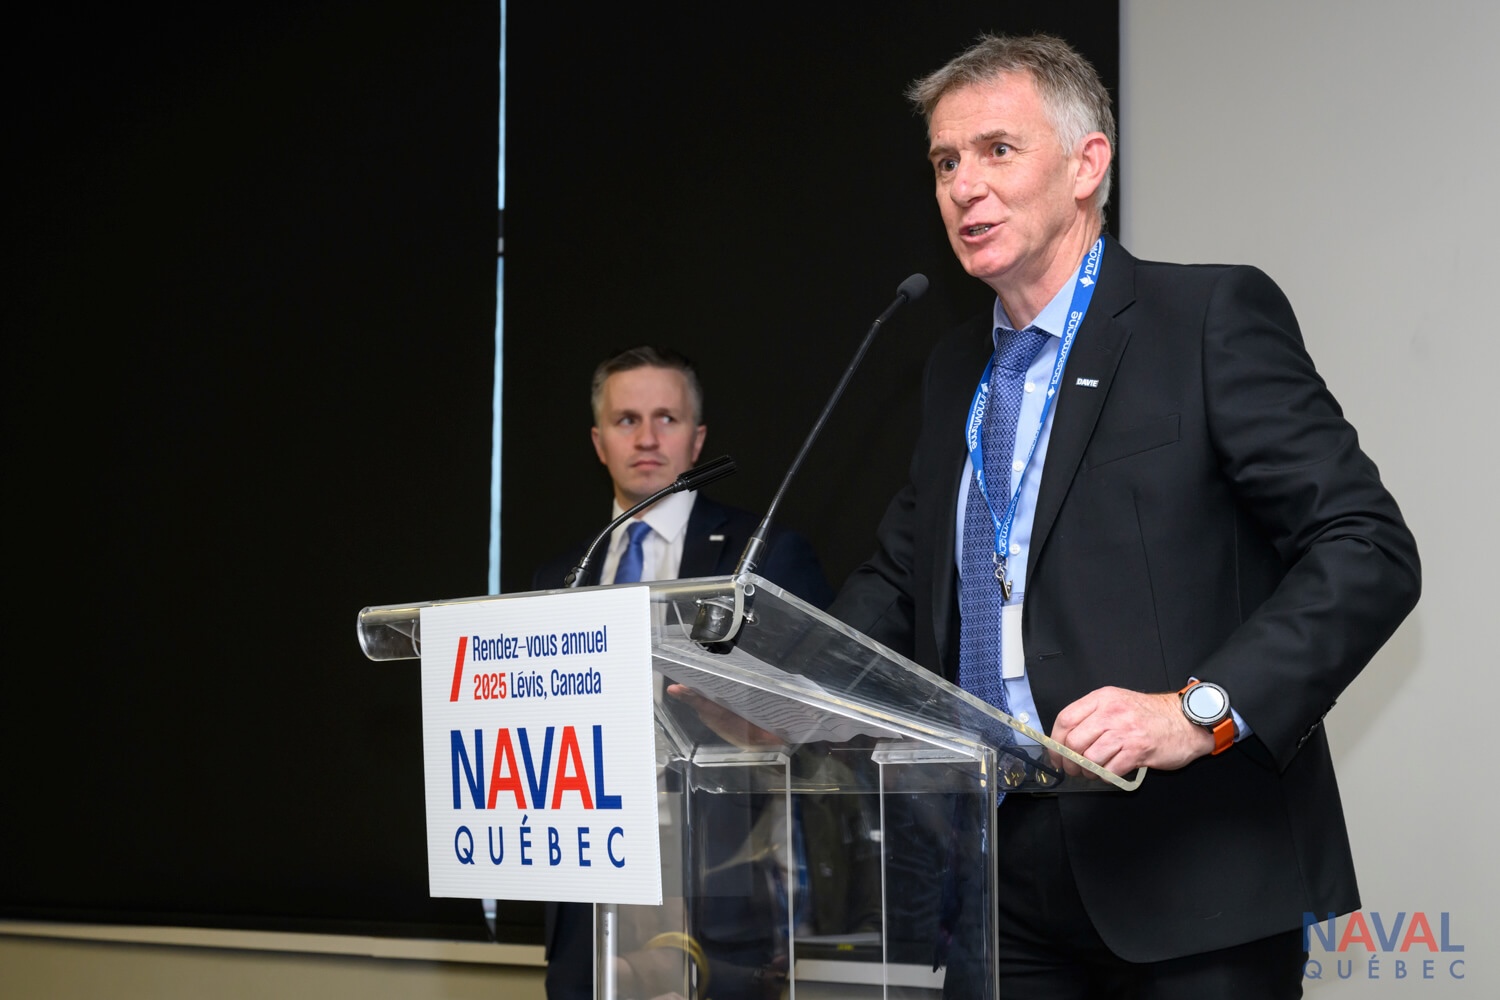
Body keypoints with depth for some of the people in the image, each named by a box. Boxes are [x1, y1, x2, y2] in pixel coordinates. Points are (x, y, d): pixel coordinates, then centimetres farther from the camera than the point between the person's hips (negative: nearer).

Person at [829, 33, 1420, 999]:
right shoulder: (956, 371, 16)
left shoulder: (1215, 318, -6)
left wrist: (1201, 710, -25)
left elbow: (1369, 549, -13)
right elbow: (900, 581, 23)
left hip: (1186, 882, -6)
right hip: (999, 875, 6)